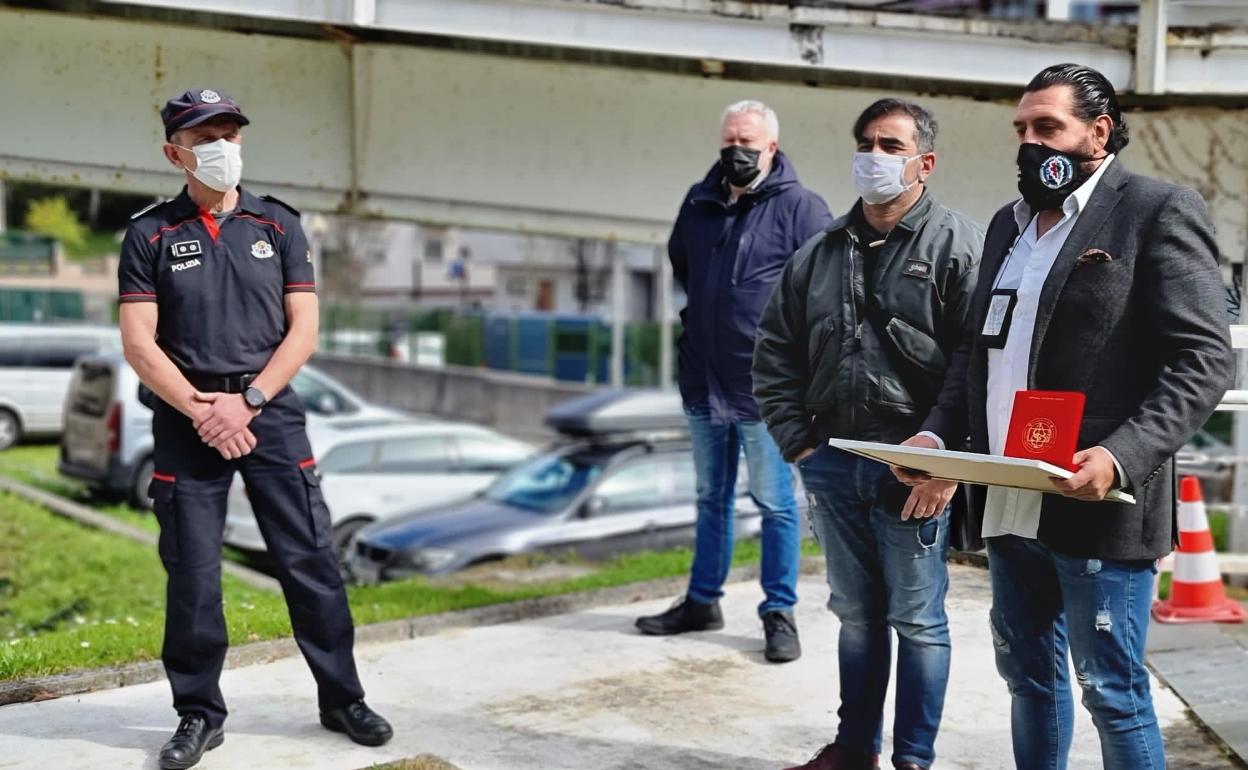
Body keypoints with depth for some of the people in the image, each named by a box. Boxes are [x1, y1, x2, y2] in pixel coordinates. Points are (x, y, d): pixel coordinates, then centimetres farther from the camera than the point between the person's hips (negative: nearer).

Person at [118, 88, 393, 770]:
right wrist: (201, 410, -14)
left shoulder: (279, 225, 8)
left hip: (272, 413, 1)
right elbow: (138, 342, -2)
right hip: (186, 420, -1)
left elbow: (303, 331, 3)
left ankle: (342, 699, 12)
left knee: (310, 561, 1)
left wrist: (246, 402, -9)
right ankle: (198, 715, 13)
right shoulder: (150, 235, 4)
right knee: (192, 575, 1)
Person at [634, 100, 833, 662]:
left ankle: (779, 612, 10)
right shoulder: (699, 203, 9)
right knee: (711, 498, 17)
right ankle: (702, 601, 27)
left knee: (774, 503, 1)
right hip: (704, 380, 6)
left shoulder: (799, 207, -9)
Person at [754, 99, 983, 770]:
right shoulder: (820, 254, 12)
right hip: (832, 465, 5)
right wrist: (797, 441, 6)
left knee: (917, 620, 4)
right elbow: (775, 353, 15)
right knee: (856, 614, 16)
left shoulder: (959, 247, -5)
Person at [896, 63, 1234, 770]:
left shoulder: (1160, 211, -6)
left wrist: (1122, 457, -25)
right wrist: (938, 434, 5)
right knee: (1029, 679, 16)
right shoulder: (1009, 223, 17)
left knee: (1113, 693, 0)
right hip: (1009, 508, 7)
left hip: (1096, 508, -7)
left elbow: (1205, 360, -13)